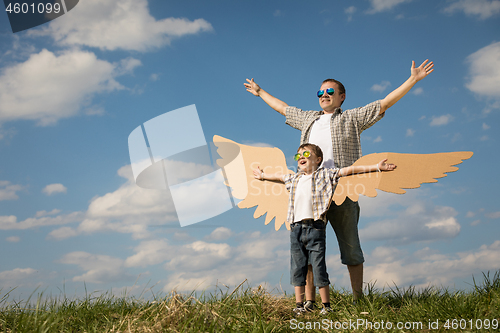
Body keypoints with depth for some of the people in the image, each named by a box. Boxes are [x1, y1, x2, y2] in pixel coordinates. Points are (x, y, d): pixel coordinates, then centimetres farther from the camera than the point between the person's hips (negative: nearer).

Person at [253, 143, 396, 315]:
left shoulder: (325, 175, 4)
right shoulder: (294, 178, 19)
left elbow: (349, 170, -1)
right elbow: (279, 176, 39)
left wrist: (376, 167, -6)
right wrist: (263, 175, 56)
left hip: (315, 227, -5)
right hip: (296, 228, 5)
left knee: (319, 268, -4)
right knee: (297, 268, 6)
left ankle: (326, 306, 7)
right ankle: (299, 305, 15)